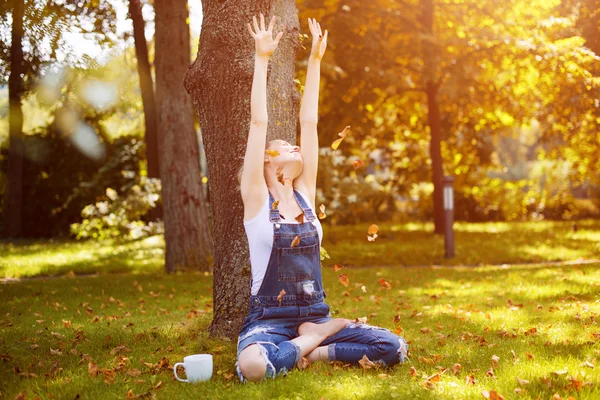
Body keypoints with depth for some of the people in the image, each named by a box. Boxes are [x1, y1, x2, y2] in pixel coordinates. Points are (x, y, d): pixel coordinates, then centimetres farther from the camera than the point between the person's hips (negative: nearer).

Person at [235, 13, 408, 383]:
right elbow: (259, 122, -8)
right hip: (269, 320, -4)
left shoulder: (305, 194, 10)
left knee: (395, 348, -16)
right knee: (252, 367, -38)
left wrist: (315, 60, 7)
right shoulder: (256, 199, -2)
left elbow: (309, 122, 8)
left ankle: (313, 349, -2)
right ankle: (312, 342, -8)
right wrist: (262, 58, -8)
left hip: (316, 316, 4)